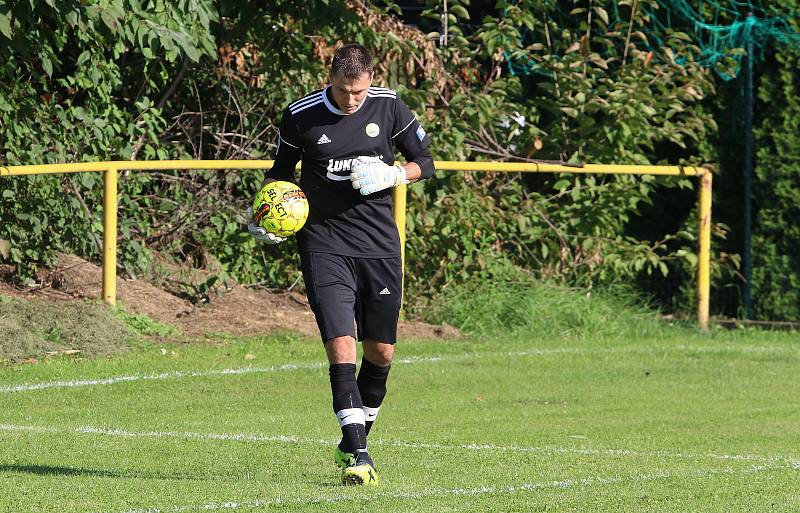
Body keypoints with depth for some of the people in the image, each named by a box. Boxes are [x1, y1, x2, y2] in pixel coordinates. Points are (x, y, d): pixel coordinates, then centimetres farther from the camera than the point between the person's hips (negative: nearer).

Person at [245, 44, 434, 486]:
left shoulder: (388, 107, -1)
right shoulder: (301, 115, -3)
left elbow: (424, 161, 9)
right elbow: (280, 171, 12)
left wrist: (393, 175, -11)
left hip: (379, 245, 2)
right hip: (324, 245, -2)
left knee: (380, 351, 6)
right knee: (341, 345, -16)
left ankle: (356, 439, 28)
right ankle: (357, 454, -18)